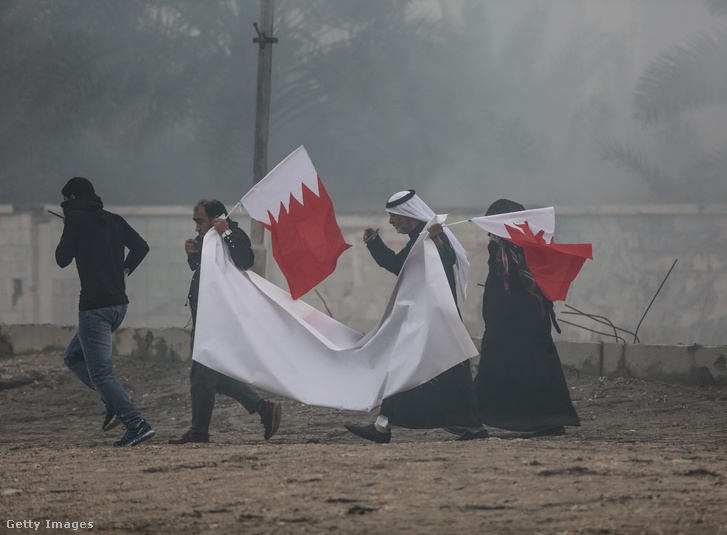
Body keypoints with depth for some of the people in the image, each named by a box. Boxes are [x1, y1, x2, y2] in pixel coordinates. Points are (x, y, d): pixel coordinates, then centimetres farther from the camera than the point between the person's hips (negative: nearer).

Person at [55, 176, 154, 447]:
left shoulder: (76, 219, -6)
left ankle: (137, 424, -18)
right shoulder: (114, 220, 14)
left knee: (101, 372, -8)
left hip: (94, 306, -8)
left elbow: (63, 259, -3)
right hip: (119, 304, 8)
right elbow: (141, 247, 12)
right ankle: (116, 405, 10)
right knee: (73, 356, 23)